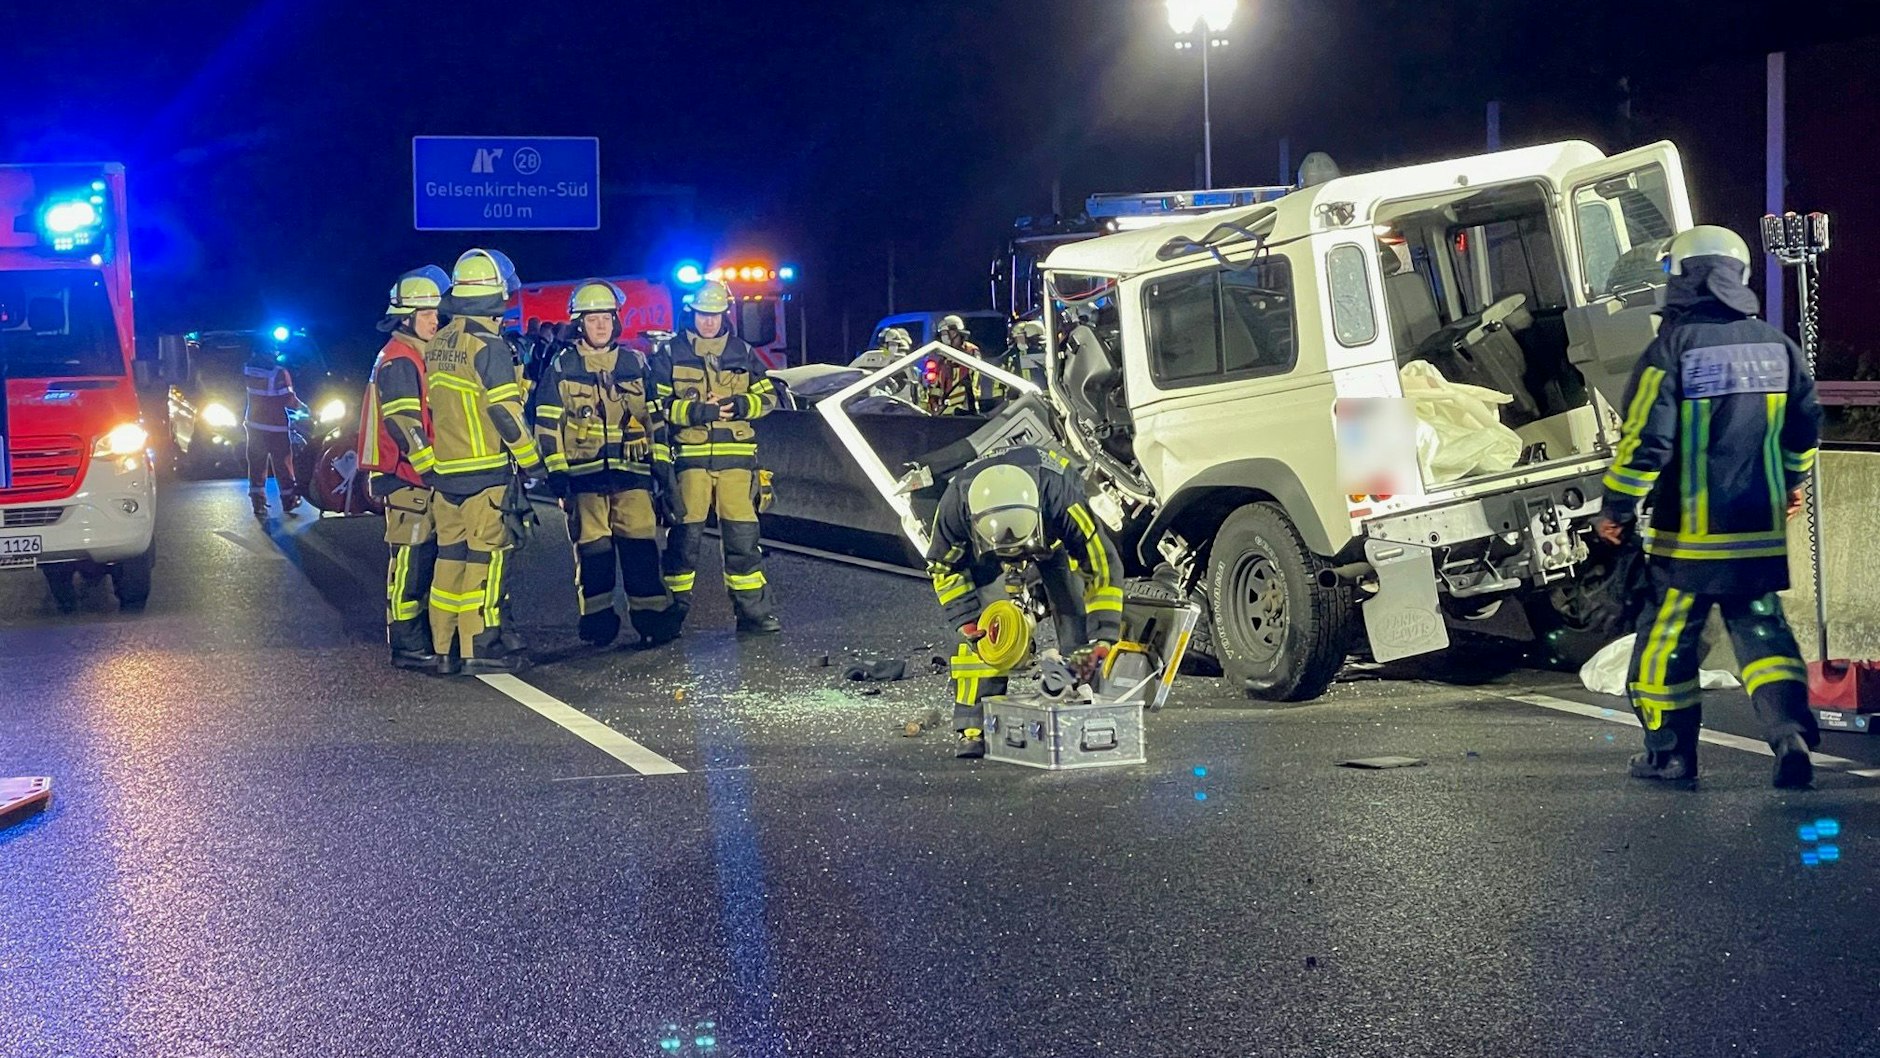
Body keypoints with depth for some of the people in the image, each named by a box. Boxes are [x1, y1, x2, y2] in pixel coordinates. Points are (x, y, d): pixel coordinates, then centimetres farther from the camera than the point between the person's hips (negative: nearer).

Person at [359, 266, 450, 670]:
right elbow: (403, 424, -20)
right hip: (405, 477, -10)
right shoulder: (398, 360, -12)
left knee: (425, 557, 12)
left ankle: (421, 637, 19)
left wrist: (435, 467, 21)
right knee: (410, 558, -9)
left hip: (421, 476, 10)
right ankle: (406, 646, -6)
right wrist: (431, 466, -21)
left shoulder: (418, 356, 19)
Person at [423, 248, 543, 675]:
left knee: (451, 555, 11)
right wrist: (532, 461, -7)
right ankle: (480, 647, -3)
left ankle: (445, 647, 15)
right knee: (484, 556, -3)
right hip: (485, 470, -8)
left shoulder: (437, 345, 11)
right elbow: (506, 413, -16)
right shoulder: (488, 346, -14)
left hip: (444, 470, 8)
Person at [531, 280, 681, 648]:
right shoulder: (562, 366, 4)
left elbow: (654, 416, 15)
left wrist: (662, 461, 10)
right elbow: (548, 422, 2)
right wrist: (555, 469, -4)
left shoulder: (635, 363, 11)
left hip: (631, 469, 2)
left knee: (641, 543, -5)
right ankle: (598, 618, 11)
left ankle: (651, 613, -1)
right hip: (584, 471, -1)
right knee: (593, 547, 2)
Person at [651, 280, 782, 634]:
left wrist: (740, 405, -9)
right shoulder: (672, 353, 5)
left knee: (742, 535, -1)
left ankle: (752, 610, 5)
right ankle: (674, 611, 12)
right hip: (690, 456, -2)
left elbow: (768, 397, 11)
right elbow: (656, 404, -1)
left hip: (736, 457, 2)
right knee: (685, 533, 1)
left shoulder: (743, 353, 12)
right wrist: (695, 412, -15)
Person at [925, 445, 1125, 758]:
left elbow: (1103, 567, -32)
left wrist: (1102, 640, -35)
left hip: (1054, 535, 0)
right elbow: (944, 567, -17)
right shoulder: (956, 504, -39)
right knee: (980, 628, -15)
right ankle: (974, 729, -10)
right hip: (982, 547, 1)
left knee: (1075, 615, -15)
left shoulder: (1062, 500, -44)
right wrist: (969, 623, -27)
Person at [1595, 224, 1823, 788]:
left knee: (1667, 638, 9)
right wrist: (1791, 482, 32)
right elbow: (1805, 427, 15)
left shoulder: (1674, 347, -13)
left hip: (1689, 534, -5)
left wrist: (1616, 506, -5)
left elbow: (1646, 439, -16)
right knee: (1763, 632, 12)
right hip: (1762, 530, 5)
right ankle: (1792, 736, -5)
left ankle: (1669, 752, 17)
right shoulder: (1776, 345, 5)